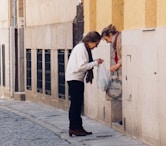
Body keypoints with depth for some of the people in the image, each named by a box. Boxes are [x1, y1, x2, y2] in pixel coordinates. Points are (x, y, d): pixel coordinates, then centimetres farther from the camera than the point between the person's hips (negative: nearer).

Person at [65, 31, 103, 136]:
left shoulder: (85, 48, 13)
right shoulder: (81, 48, -17)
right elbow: (81, 66, -24)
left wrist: (95, 62, 2)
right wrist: (95, 63, -17)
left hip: (78, 79, 10)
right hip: (74, 79, -10)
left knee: (77, 104, 11)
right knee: (76, 103, -7)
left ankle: (77, 127, 15)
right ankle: (74, 128, -3)